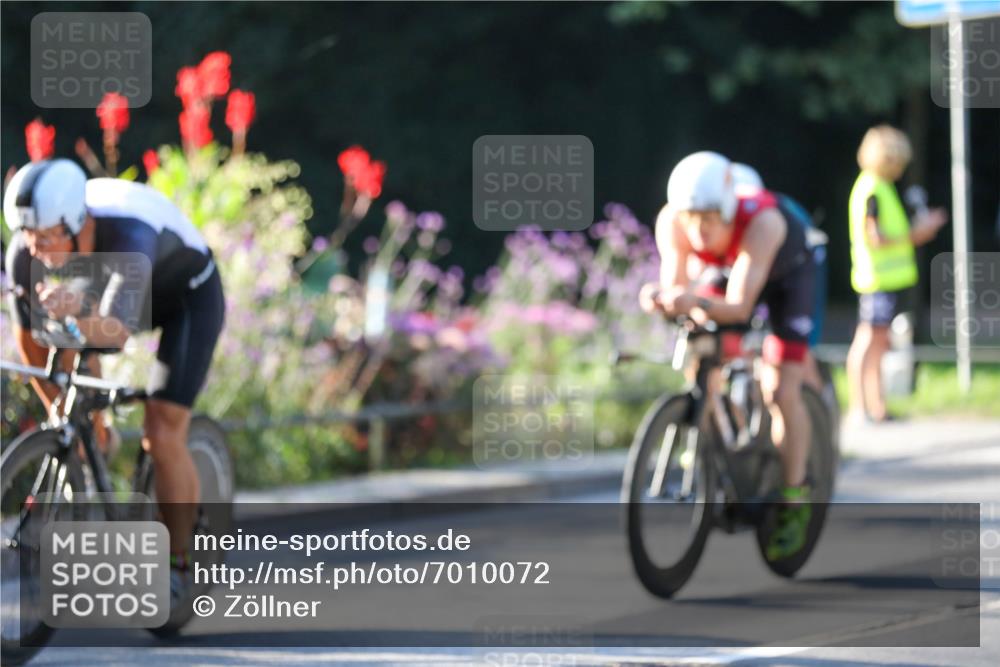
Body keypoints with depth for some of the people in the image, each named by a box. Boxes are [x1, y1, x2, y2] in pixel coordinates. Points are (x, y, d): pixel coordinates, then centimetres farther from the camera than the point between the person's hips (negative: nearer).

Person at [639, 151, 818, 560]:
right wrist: (660, 298, -55)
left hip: (785, 273, -4)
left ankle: (794, 503, -3)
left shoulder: (761, 222, -44)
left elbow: (739, 306, -48)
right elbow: (675, 286, -32)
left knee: (781, 391, -13)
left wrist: (699, 304, -67)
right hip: (723, 271, 5)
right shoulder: (672, 222, -32)